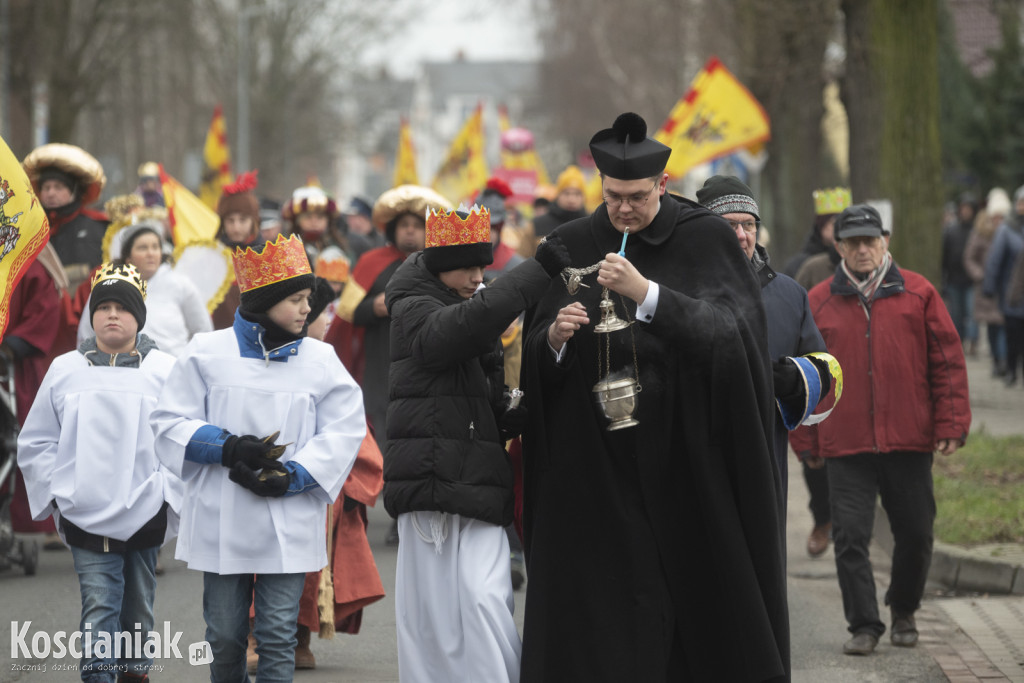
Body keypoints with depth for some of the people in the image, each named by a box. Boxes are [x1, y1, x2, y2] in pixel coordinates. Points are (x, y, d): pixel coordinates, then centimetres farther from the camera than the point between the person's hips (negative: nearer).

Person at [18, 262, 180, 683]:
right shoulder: (65, 371, 5)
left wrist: (167, 491, -8)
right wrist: (57, 492, 1)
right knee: (99, 607, -10)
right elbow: (35, 443, 10)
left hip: (145, 516, 0)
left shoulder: (166, 371, 0)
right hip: (86, 517, 0)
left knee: (138, 610, 11)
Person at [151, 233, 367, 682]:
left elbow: (344, 431, 1)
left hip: (289, 524, 0)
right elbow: (170, 424, 1)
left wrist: (291, 477, -12)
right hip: (222, 523, 0)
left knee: (278, 637, -3)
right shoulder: (207, 353, 1)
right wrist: (228, 448, -15)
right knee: (224, 636, 7)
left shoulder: (320, 360, 4)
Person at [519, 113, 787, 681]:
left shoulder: (705, 239, -1)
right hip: (595, 460, 2)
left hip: (688, 458, -2)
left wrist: (647, 295, -24)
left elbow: (731, 332, -15)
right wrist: (554, 339, -15)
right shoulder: (570, 247, 8)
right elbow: (534, 359, 8)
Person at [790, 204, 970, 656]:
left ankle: (904, 611, 32)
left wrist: (950, 425, -2)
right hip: (846, 447, 0)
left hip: (909, 441, 0)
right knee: (850, 536, -5)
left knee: (915, 533, 9)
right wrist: (806, 441, 5)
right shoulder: (818, 303, 4)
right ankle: (864, 626, 3)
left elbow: (947, 361, 4)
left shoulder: (918, 294, 3)